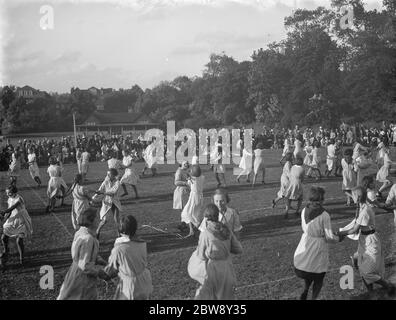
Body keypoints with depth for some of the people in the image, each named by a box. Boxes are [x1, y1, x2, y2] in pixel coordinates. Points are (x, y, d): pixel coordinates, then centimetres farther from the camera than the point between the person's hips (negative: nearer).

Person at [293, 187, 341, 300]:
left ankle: (305, 291, 10)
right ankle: (314, 297, 16)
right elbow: (329, 237, -15)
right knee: (319, 277, 17)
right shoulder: (324, 215, -19)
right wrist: (339, 238, 4)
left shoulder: (304, 211, -6)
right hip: (319, 247, -4)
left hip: (305, 245, 4)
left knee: (307, 273, 27)